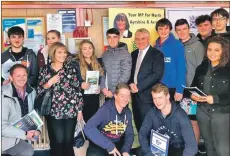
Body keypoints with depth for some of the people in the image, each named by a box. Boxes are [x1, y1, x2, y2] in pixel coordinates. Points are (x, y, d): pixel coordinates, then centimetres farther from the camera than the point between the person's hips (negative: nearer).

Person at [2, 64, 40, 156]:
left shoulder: (31, 92, -2)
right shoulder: (4, 96, -22)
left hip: (24, 133, 6)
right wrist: (24, 134, -26)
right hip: (7, 137, -6)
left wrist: (37, 129, -11)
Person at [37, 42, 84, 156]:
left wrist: (79, 109, 2)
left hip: (71, 110, 1)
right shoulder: (45, 70, 3)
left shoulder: (71, 68, 4)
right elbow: (39, 91, 3)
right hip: (54, 112, -1)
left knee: (69, 141, 8)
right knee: (58, 141, -4)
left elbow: (78, 89, 4)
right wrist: (49, 83, -15)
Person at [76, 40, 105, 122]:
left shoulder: (98, 62, 10)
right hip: (82, 97, -4)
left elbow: (102, 77, 18)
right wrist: (81, 85, -24)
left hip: (95, 97, 4)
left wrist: (100, 87, 1)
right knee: (85, 120, -1)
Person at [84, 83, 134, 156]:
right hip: (100, 144, -5)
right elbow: (88, 128, -33)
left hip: (117, 144, 5)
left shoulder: (128, 112, 0)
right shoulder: (105, 109, -21)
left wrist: (126, 150, -13)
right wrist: (109, 145, -32)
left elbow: (129, 134, 6)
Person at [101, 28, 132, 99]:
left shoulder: (125, 54, -9)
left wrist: (113, 91, -14)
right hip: (107, 93, 5)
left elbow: (125, 75, -13)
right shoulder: (105, 54, 8)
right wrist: (103, 87, -2)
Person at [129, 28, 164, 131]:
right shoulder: (133, 54, 15)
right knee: (138, 125, 12)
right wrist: (131, 84, -7)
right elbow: (130, 72, 15)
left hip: (147, 96, -6)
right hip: (135, 95, 6)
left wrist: (139, 87, -17)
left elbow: (157, 74, -15)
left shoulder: (157, 54, -6)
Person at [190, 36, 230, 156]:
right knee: (209, 145, 20)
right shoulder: (201, 68, 7)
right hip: (202, 111, 5)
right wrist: (192, 95, -6)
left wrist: (215, 99, -22)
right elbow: (194, 86, 15)